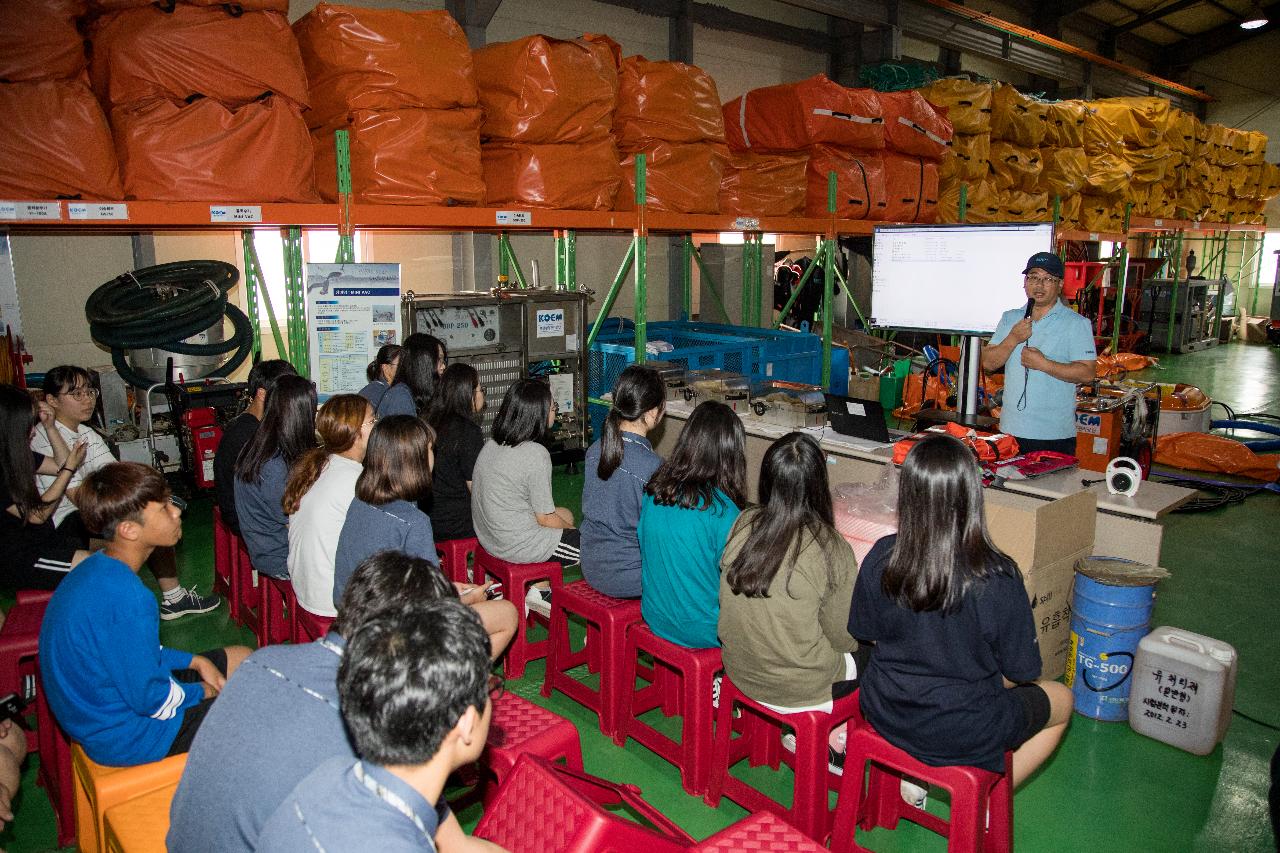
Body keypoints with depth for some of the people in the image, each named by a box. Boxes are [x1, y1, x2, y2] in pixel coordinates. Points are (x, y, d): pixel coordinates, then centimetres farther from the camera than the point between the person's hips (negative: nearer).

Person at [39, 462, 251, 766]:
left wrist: (195, 661, 4)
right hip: (125, 736, -10)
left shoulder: (95, 569, -1)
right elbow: (151, 700, -26)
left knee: (241, 658, 17)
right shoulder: (127, 598, -33)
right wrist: (202, 693, -6)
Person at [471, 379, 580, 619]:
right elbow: (545, 518, -17)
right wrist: (573, 530, 4)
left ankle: (538, 589, 22)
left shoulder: (491, 445, 1)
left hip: (488, 536, 8)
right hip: (520, 546, -8)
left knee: (565, 515, 27)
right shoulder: (536, 454, -23)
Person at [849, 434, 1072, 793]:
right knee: (1061, 699, 24)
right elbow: (1019, 674, -12)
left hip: (884, 713, 4)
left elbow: (865, 632, -1)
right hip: (961, 735, -3)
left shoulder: (881, 557, -17)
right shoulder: (998, 578, -26)